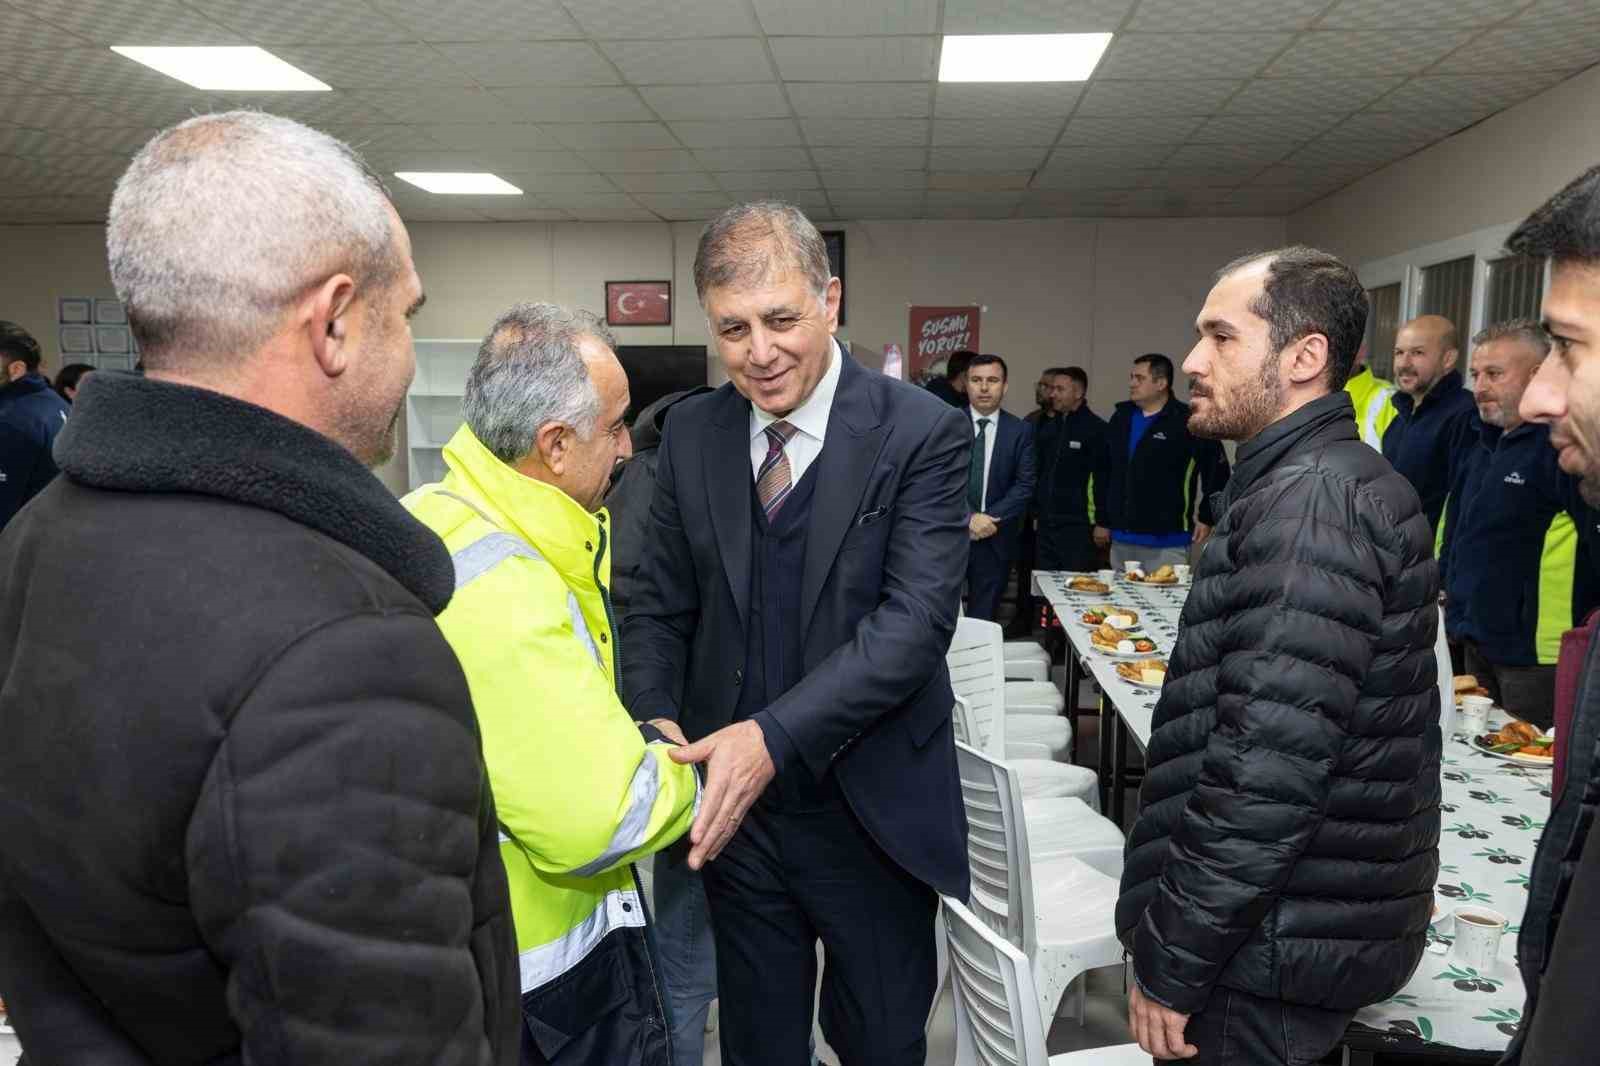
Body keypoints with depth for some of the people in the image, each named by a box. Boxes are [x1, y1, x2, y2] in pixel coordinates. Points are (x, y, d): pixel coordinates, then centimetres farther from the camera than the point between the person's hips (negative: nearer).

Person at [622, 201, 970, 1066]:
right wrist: (656, 728, -14)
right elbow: (660, 605, 5)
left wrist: (774, 734, -29)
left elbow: (916, 616, -20)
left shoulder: (922, 432, -12)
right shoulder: (691, 434, 0)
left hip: (872, 811, -3)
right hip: (733, 807, 3)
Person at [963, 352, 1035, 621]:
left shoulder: (1021, 431, 4)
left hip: (996, 538, 1)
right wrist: (970, 518, -16)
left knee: (984, 618, 7)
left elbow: (1024, 485, -2)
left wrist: (989, 518, -13)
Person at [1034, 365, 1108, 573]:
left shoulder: (1097, 429, -7)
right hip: (1046, 525, 7)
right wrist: (1036, 510, 15)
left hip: (1079, 526, -7)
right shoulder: (1048, 428, 14)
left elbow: (1104, 478, -11)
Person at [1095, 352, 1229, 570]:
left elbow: (1217, 470, -5)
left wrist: (1206, 518, -5)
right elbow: (1104, 473, 15)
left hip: (1167, 543, -6)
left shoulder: (1187, 422, -8)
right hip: (1121, 540, 6)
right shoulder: (1121, 417, 10)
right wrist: (1101, 520, 14)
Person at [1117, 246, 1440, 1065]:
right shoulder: (1320, 482, 10)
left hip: (1275, 942, -9)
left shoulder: (1311, 502, -23)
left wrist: (1168, 960, -19)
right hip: (1298, 920, 9)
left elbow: (1267, 771, -28)